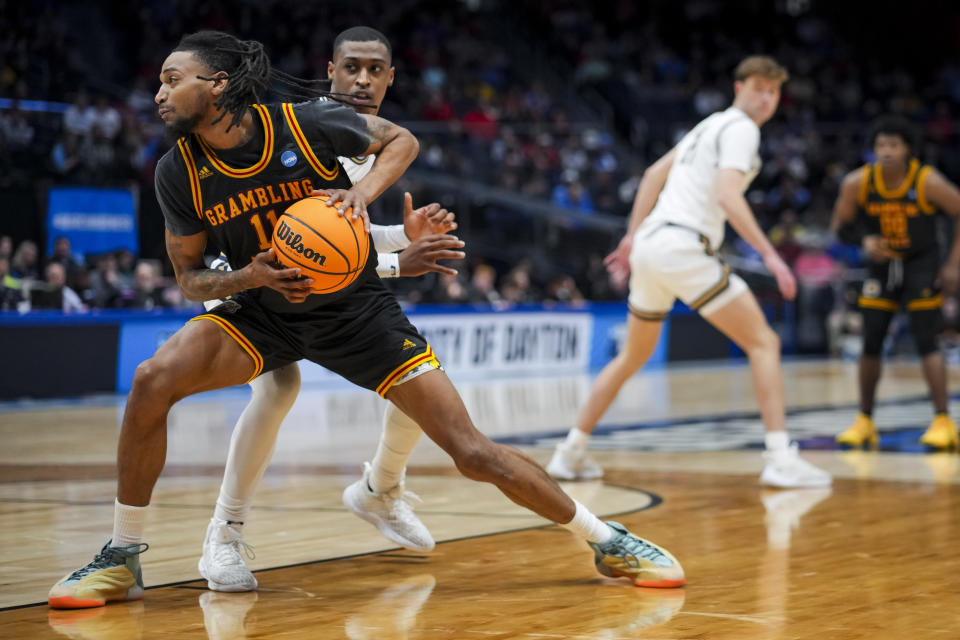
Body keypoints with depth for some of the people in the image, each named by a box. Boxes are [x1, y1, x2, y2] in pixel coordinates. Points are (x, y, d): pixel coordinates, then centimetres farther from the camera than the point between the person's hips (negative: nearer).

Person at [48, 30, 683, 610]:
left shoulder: (306, 125, -19)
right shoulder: (179, 171, -11)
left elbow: (403, 139, -2)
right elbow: (189, 275, 0)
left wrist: (364, 191, -22)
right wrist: (249, 276, -21)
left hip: (355, 309, -2)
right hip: (264, 313, 3)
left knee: (472, 451, -8)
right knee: (153, 380, -24)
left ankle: (606, 540, 12)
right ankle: (122, 558, -8)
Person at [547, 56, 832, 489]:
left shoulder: (711, 125, 23)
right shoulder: (741, 128, -6)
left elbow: (654, 174, 27)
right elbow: (727, 196, -20)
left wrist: (632, 237, 29)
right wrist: (769, 254, -23)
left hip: (649, 243, 9)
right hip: (683, 246, -9)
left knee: (633, 356, 23)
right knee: (763, 342, -6)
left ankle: (570, 453, 25)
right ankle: (780, 459, -15)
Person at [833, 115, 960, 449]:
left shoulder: (928, 181, -22)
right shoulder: (857, 183, -15)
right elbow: (842, 224, -1)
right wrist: (865, 241, -22)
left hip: (921, 262, -3)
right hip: (882, 261, 3)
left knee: (926, 342, -12)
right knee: (871, 343, 3)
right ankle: (864, 421, 14)